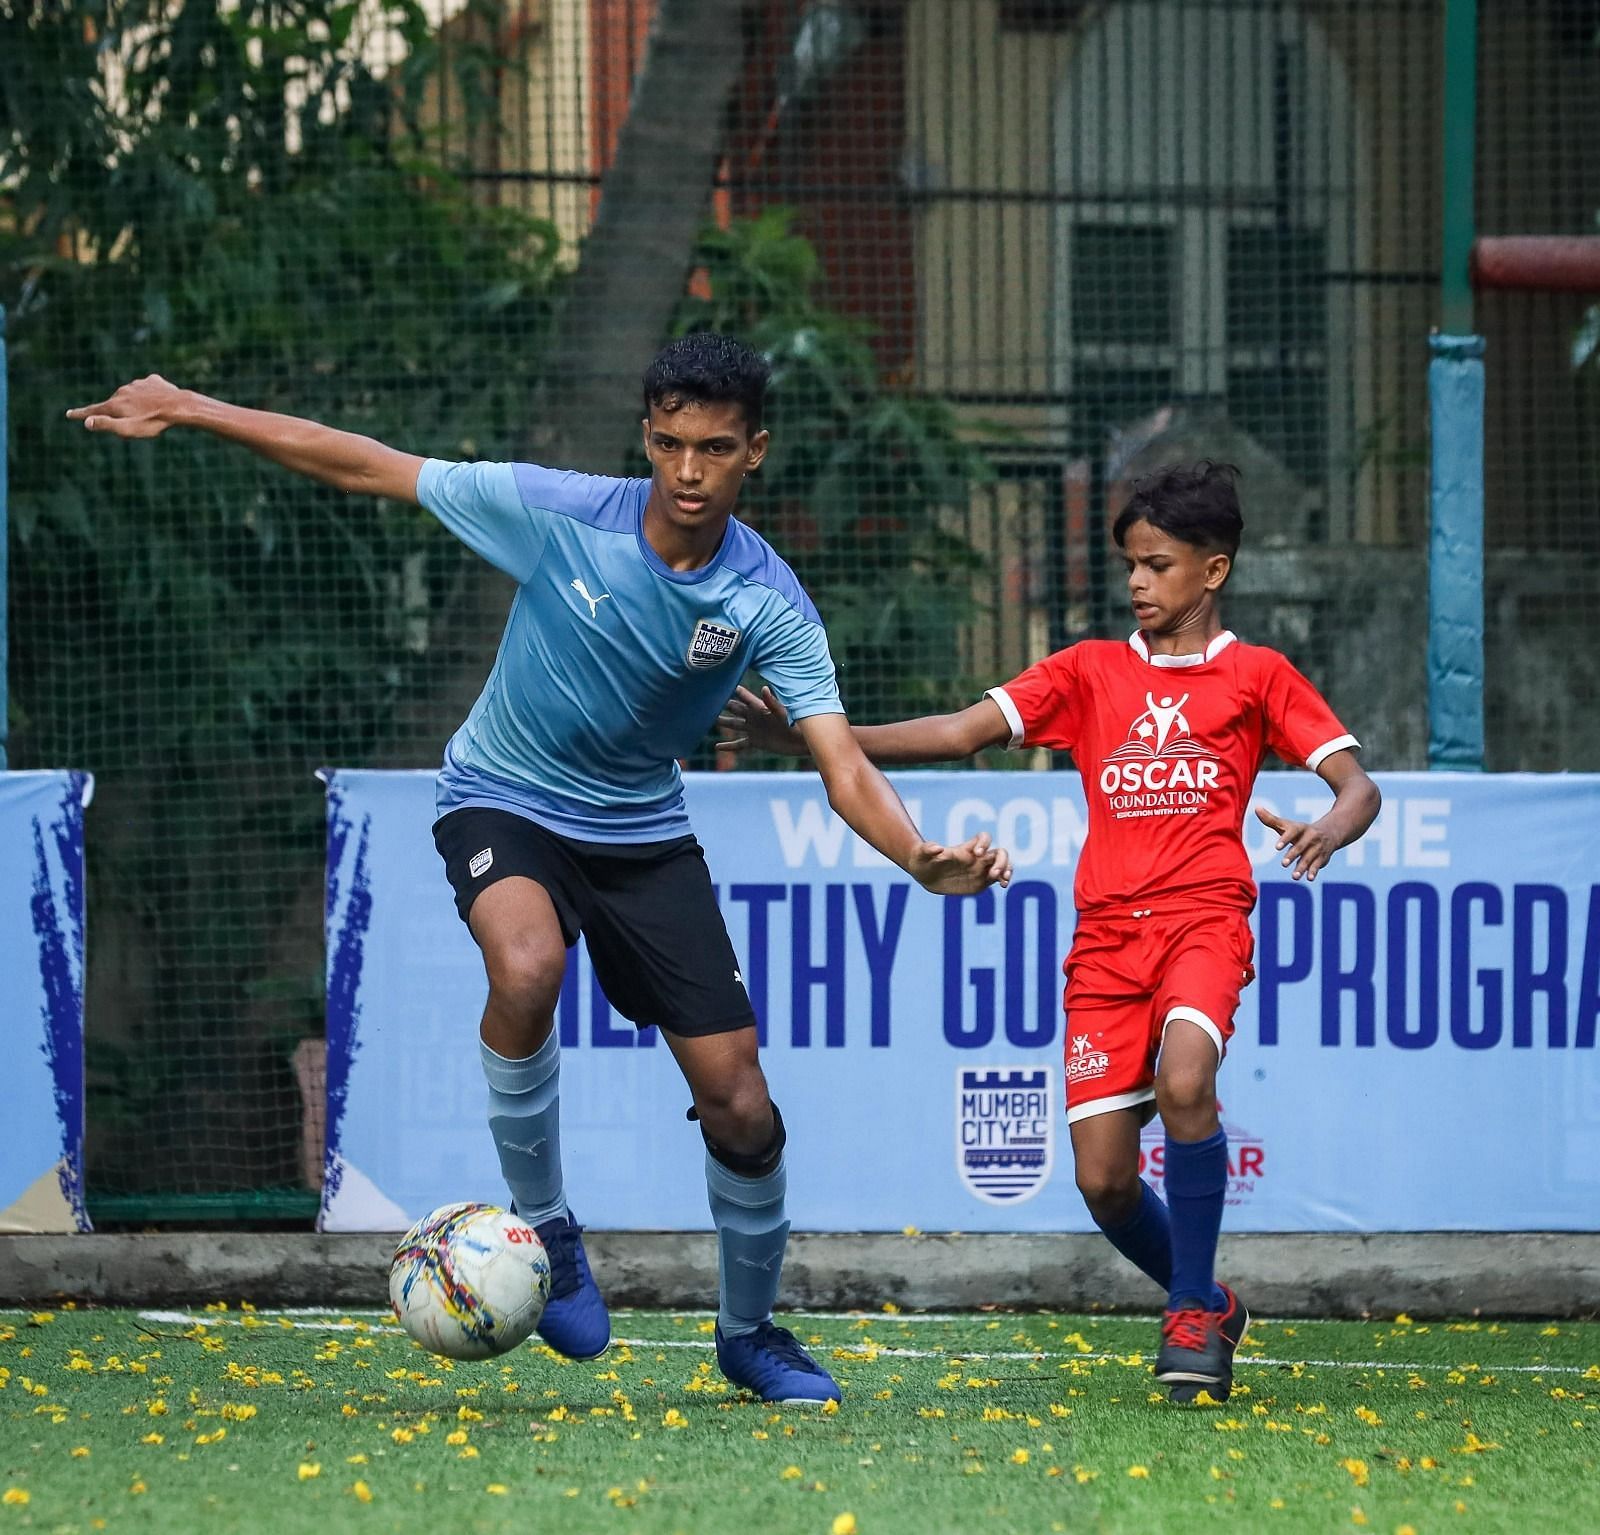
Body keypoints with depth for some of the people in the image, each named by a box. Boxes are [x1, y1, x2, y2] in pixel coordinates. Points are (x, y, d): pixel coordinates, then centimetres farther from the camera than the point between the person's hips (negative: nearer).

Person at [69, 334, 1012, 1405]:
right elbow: (366, 467, -12)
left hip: (644, 833, 2)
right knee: (528, 967, -37)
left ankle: (751, 1333, 24)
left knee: (739, 1106, -3)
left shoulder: (768, 604, -17)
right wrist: (187, 411, -11)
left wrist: (925, 862, -44)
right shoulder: (555, 514, -20)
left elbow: (844, 769, -23)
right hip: (505, 800, -2)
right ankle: (542, 1225, -15)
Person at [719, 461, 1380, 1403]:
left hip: (1203, 914, -3)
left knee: (1184, 1081, -32)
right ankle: (1207, 1307, 21)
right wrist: (809, 738, -3)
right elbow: (963, 732, 8)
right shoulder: (1090, 671, 16)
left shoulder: (1256, 676, 9)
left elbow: (1358, 785, 4)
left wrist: (1329, 831, -21)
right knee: (1104, 1179, -6)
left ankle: (1194, 1311, -16)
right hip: (1106, 935, 3)